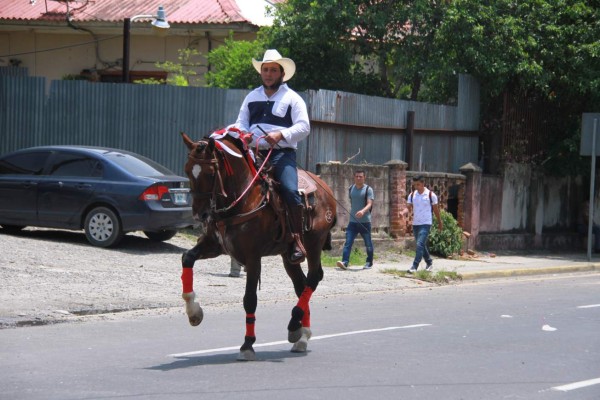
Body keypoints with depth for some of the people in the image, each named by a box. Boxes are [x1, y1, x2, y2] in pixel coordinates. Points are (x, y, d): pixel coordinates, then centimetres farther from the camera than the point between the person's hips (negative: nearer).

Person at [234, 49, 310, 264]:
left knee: (290, 190, -27)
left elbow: (303, 127, -3)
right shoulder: (252, 97, 20)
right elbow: (241, 123, 19)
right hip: (254, 153, 5)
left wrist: (281, 135, -18)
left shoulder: (292, 98, 6)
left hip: (282, 154, -5)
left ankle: (297, 240, -21)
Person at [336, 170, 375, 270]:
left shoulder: (368, 189, -5)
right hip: (352, 221, 3)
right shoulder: (351, 189, 10)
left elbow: (369, 204, -17)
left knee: (368, 244, 8)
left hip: (365, 221, -3)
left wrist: (363, 211, -35)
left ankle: (369, 263, 22)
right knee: (348, 242, -11)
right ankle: (345, 262, -19)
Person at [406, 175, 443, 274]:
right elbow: (409, 208, 6)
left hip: (426, 224, -5)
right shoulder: (412, 195, 5)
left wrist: (440, 222, 11)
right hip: (415, 223, 5)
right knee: (422, 245, 14)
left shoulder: (431, 195, -6)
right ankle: (429, 263, 32)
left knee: (420, 244, -16)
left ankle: (414, 267, -19)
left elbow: (436, 209, 4)